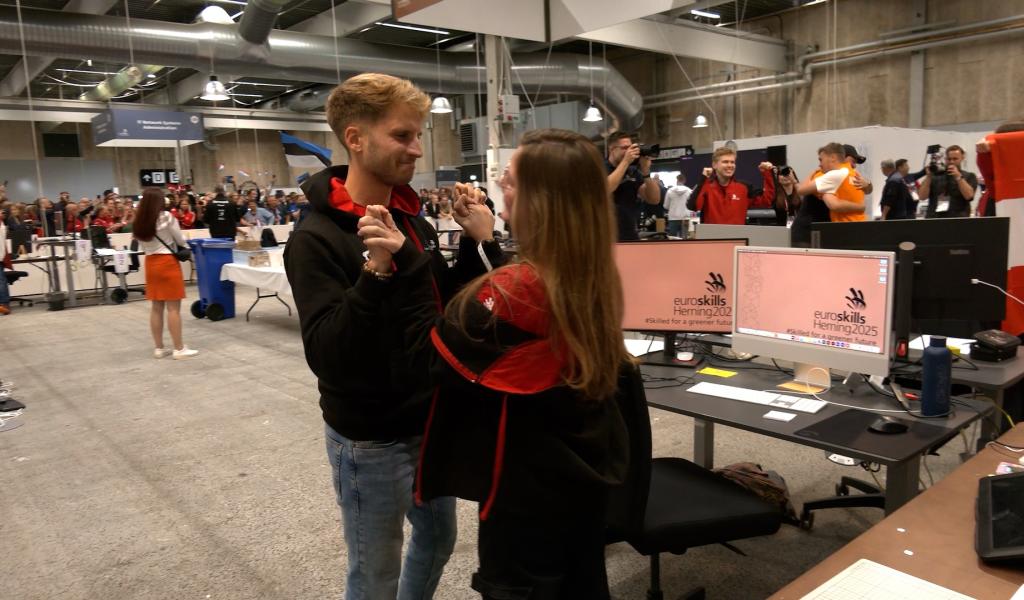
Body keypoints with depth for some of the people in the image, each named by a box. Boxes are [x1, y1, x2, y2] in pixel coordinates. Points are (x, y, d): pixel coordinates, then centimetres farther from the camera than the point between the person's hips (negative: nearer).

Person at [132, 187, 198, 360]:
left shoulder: (138, 222, 6)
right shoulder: (166, 217, -11)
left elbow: (142, 246, 9)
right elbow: (180, 240, -2)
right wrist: (186, 249, 17)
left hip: (151, 263, 6)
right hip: (167, 262, -6)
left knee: (156, 308, 10)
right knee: (173, 308, -3)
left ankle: (158, 348, 15)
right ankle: (179, 349, 1)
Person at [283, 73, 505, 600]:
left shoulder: (413, 221, 2)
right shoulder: (317, 238, -19)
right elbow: (326, 355, -27)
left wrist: (478, 243, -6)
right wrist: (375, 272, -38)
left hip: (431, 423, 7)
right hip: (371, 441, -7)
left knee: (437, 539, 26)